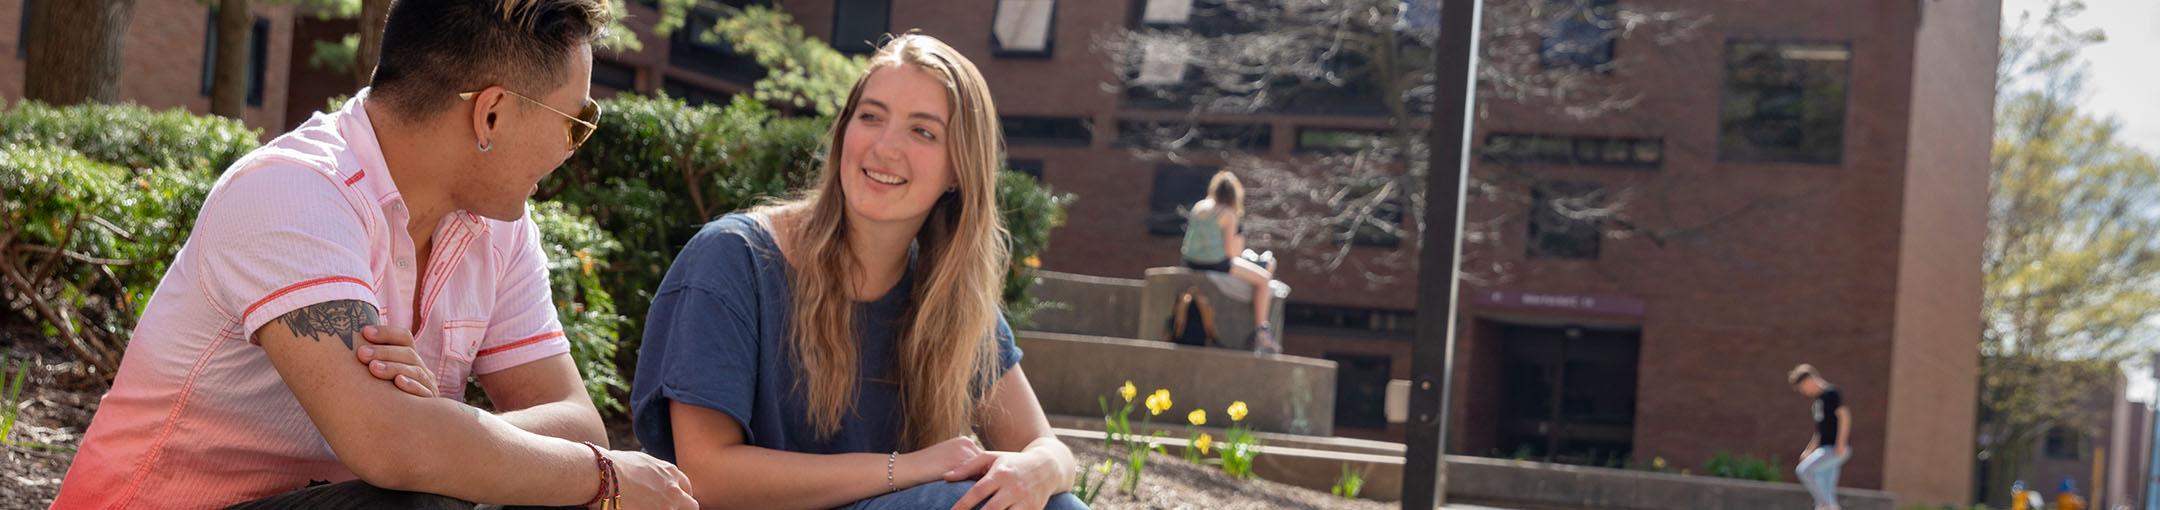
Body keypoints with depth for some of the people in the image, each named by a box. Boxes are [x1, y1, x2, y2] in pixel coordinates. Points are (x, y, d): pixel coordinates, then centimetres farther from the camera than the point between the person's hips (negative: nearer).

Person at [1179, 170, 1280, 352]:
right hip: (1216, 264, -8)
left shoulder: (1200, 205, 6)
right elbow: (1230, 251, -11)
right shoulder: (1228, 215, -12)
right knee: (1263, 278, 8)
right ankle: (1260, 333, 3)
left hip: (1192, 262, 8)